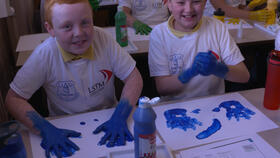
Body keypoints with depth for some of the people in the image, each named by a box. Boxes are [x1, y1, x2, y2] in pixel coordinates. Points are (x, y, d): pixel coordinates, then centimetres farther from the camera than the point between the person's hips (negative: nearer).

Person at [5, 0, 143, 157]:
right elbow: (13, 98, -11)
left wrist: (120, 117, -24)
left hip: (108, 120, 3)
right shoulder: (44, 55, -18)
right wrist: (46, 129, -25)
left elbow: (133, 77, -10)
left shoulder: (103, 39, -15)